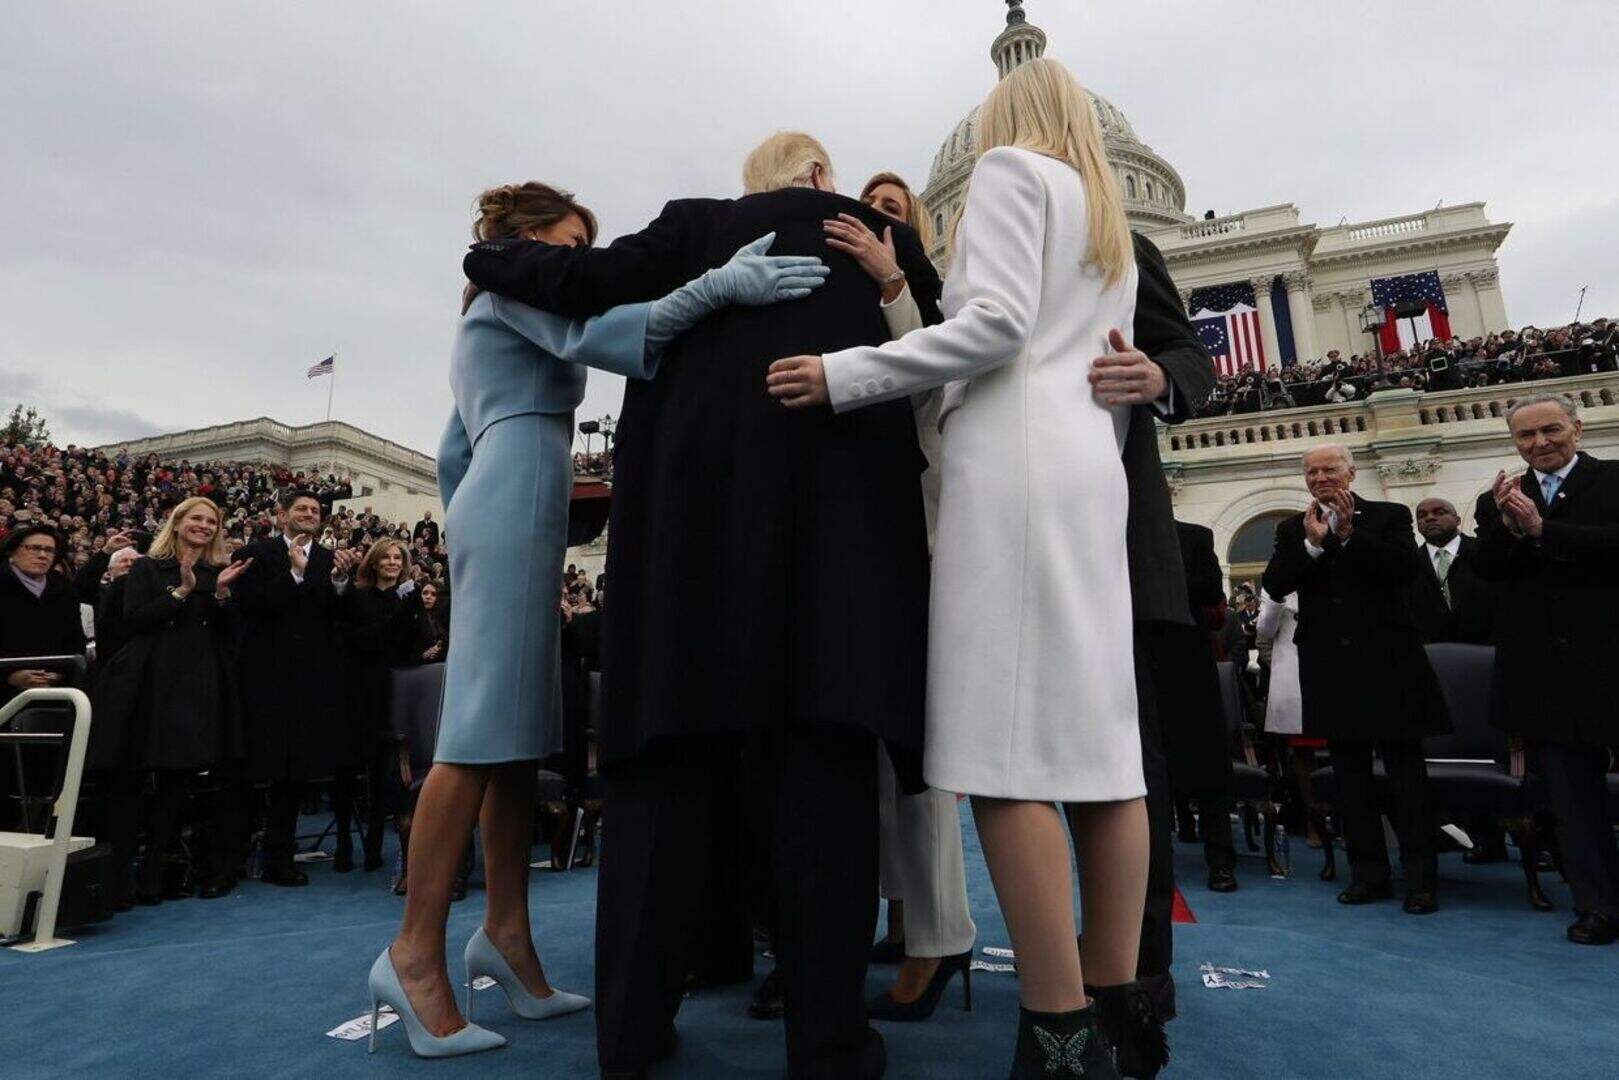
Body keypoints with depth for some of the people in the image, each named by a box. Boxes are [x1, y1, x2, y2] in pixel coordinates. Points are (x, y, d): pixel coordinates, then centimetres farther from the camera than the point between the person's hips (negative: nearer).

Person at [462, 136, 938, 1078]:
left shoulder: (698, 225, 17)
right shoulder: (884, 238, 18)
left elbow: (585, 279, 13)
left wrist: (488, 260, 31)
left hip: (700, 498, 1)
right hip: (844, 497, 0)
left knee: (675, 749, 2)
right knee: (824, 753, -4)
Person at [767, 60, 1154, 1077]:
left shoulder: (1012, 167, 8)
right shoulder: (1113, 221, 31)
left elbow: (996, 323, -11)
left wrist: (847, 374, -9)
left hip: (1014, 460, -8)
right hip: (1090, 468, 9)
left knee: (1004, 746, -12)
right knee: (1096, 734, 3)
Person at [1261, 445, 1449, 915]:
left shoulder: (1390, 516, 4)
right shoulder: (1293, 529, 9)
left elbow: (1404, 569, -12)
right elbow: (1274, 585, -3)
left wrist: (1348, 534, -15)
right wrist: (1312, 543, -13)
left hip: (1386, 660, -2)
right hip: (1330, 667, 3)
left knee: (1405, 768, 2)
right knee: (1350, 772, 9)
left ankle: (1421, 877, 11)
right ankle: (1369, 873, 18)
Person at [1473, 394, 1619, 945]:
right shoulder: (1499, 500, 9)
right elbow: (1488, 570, -4)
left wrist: (1541, 529, -21)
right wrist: (1507, 526, -20)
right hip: (1545, 669, 3)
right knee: (1573, 796, 12)